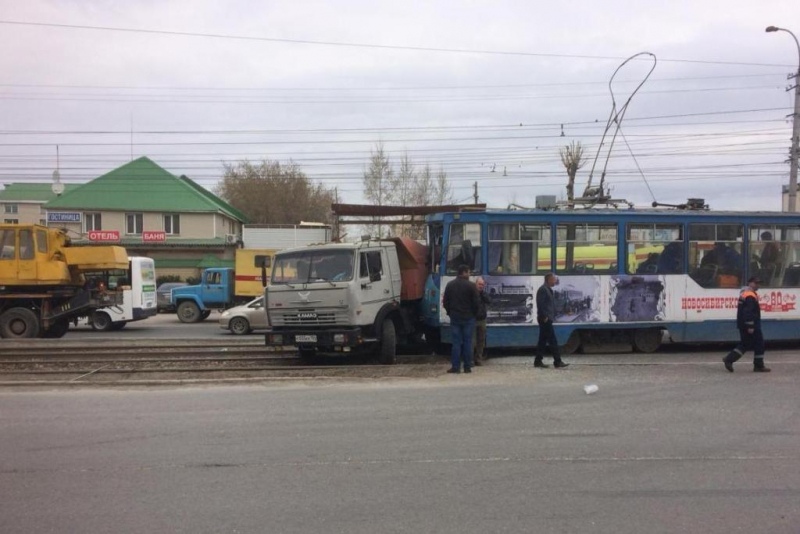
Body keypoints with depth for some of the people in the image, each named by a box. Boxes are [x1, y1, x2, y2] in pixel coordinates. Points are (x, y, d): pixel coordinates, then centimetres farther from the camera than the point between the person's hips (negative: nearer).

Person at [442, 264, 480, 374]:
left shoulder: (450, 285, 5)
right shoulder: (471, 286, -9)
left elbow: (445, 301, 7)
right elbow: (477, 302, -9)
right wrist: (474, 313, 7)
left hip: (455, 318, 3)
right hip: (468, 318, -3)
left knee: (456, 342, 5)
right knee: (467, 342, 3)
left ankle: (455, 366, 3)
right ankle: (467, 367, 5)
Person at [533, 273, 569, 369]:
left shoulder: (548, 290, 19)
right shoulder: (543, 289, -13)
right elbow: (540, 304, -20)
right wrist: (544, 317, -21)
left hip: (547, 319, 10)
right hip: (545, 320, -10)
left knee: (543, 340, 11)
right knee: (552, 340, -8)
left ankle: (538, 361, 14)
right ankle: (557, 362, -6)